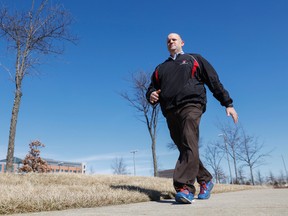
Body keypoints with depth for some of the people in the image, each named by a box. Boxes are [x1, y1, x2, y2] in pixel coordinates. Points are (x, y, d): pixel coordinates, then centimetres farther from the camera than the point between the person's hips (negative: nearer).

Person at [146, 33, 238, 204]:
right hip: (170, 113, 5)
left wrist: (228, 104, 6)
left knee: (189, 146, -22)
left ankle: (185, 187, -28)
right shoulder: (160, 68, 27)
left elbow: (214, 81, 13)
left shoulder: (194, 60, 18)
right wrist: (151, 95, -2)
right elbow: (152, 88, 24)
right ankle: (206, 181, 20)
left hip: (190, 106, -4)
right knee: (185, 150, 5)